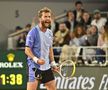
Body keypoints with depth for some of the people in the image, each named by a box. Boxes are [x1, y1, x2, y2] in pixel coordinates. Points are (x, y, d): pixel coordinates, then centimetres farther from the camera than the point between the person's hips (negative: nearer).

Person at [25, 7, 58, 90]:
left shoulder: (50, 33, 12)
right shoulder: (33, 32, -11)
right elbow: (27, 50, -13)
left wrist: (53, 63, 15)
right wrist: (36, 59, -26)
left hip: (47, 67, 8)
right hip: (35, 67, -7)